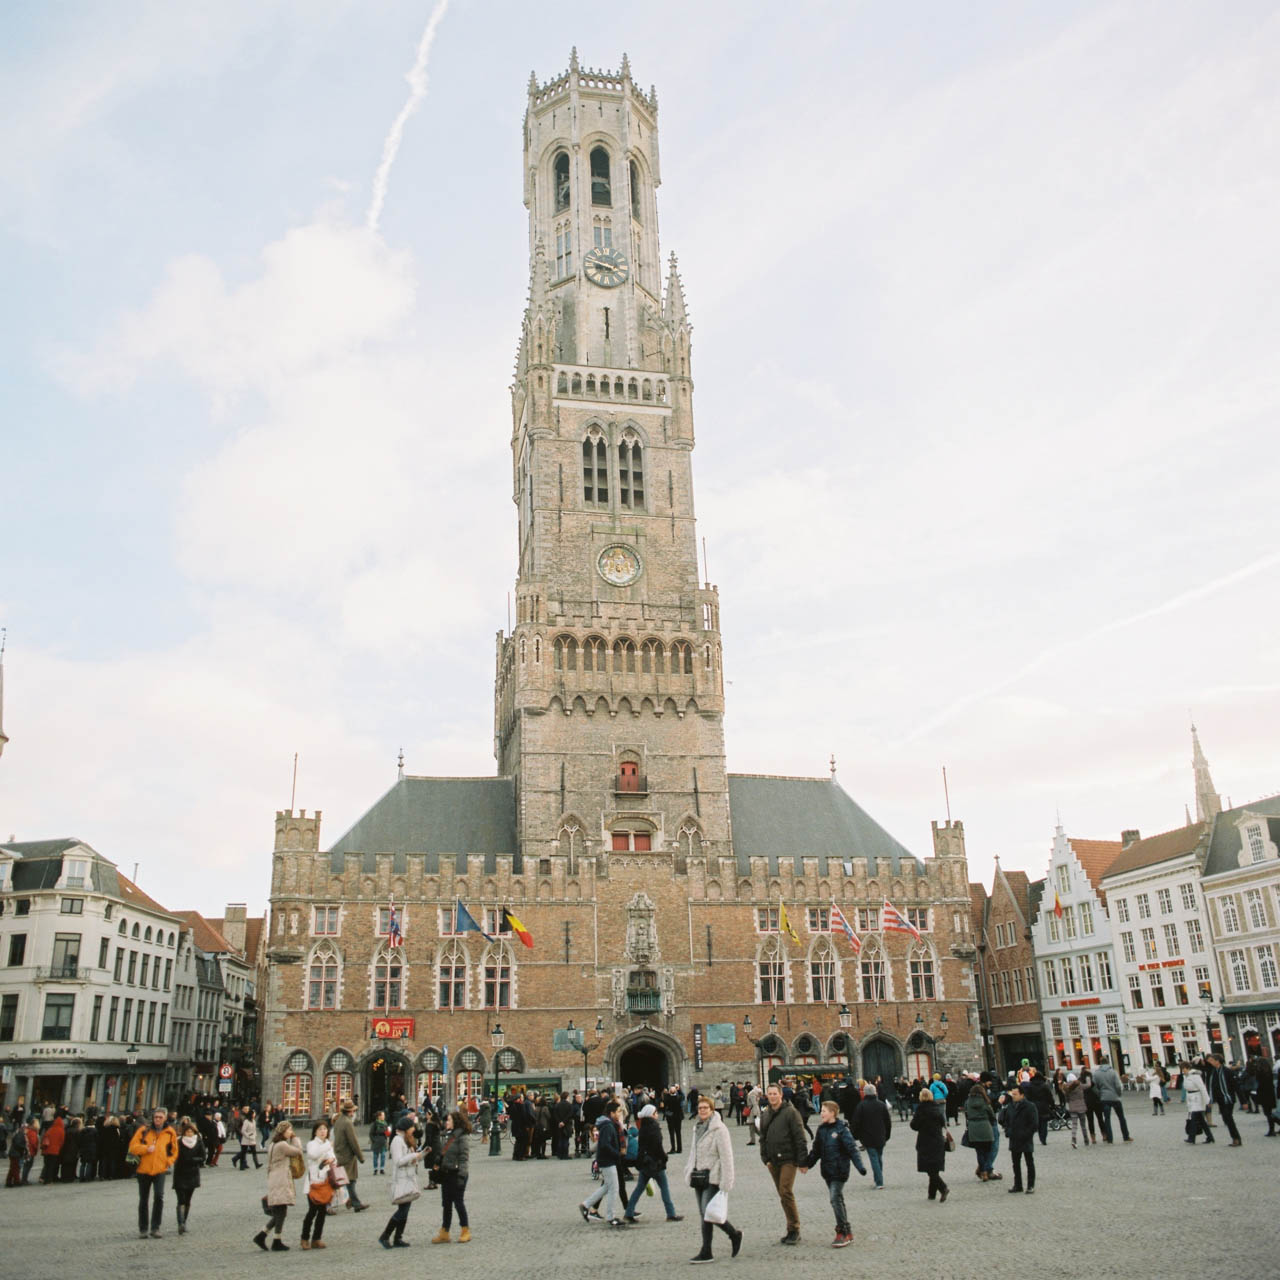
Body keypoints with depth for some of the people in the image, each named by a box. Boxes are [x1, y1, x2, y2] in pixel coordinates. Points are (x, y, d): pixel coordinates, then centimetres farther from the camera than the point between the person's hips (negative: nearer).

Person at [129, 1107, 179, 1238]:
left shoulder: (170, 1133, 4)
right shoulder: (144, 1130, 0)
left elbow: (174, 1151, 15)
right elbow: (133, 1146, -4)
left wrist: (169, 1162, -1)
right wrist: (146, 1148, -18)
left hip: (160, 1170, -1)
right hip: (144, 1169, 1)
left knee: (159, 1197, -17)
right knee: (143, 1200, 10)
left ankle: (155, 1227, -6)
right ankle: (142, 1229, 24)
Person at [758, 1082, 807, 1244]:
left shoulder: (790, 1112, -8)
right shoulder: (765, 1114, 10)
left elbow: (799, 1137, -9)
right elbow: (762, 1138, 17)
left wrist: (802, 1160, -11)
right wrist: (765, 1158, 8)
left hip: (788, 1160, -6)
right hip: (773, 1162, 6)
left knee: (786, 1192, -14)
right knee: (782, 1194, 9)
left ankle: (794, 1229, -4)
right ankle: (793, 1230, 18)